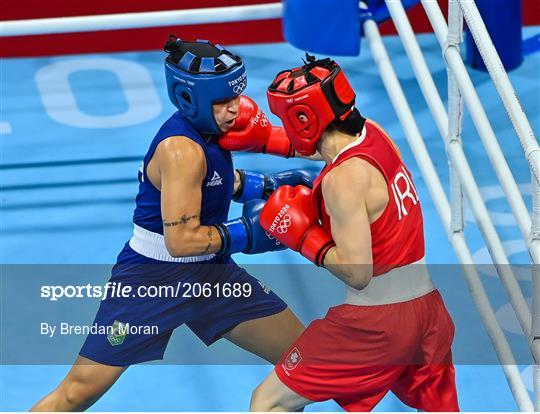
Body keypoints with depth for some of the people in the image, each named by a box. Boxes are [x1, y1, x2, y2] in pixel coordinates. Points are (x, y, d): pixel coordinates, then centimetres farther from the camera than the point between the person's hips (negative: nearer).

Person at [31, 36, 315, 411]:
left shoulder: (207, 127, -1)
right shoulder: (180, 150, -26)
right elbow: (181, 239, -28)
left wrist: (270, 184, 7)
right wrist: (248, 232, -22)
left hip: (211, 274, 9)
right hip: (151, 280, -9)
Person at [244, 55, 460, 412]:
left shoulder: (344, 179, -20)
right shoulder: (373, 133, 3)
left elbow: (357, 273, -21)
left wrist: (304, 236, -10)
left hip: (376, 321, -8)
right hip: (428, 306, 8)